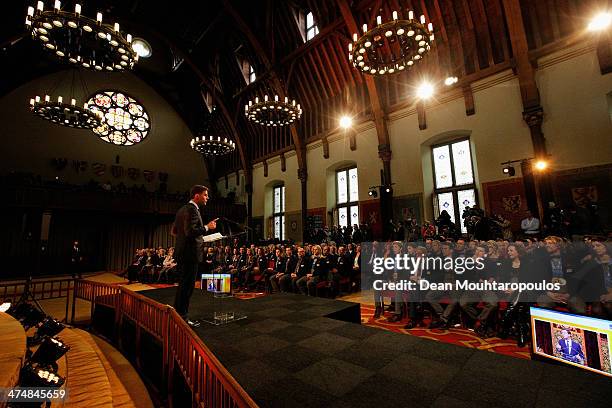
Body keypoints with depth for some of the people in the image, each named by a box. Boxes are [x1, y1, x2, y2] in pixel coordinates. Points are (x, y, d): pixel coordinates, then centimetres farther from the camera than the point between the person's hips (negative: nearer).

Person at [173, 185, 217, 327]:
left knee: (183, 285, 19)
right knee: (187, 285, -1)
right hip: (189, 253, -10)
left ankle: (178, 314, 31)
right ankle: (182, 317, 8)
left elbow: (174, 230, 19)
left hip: (181, 252, 10)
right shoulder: (192, 210, -16)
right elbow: (190, 231, -26)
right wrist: (207, 227, -16)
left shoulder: (182, 209, 14)